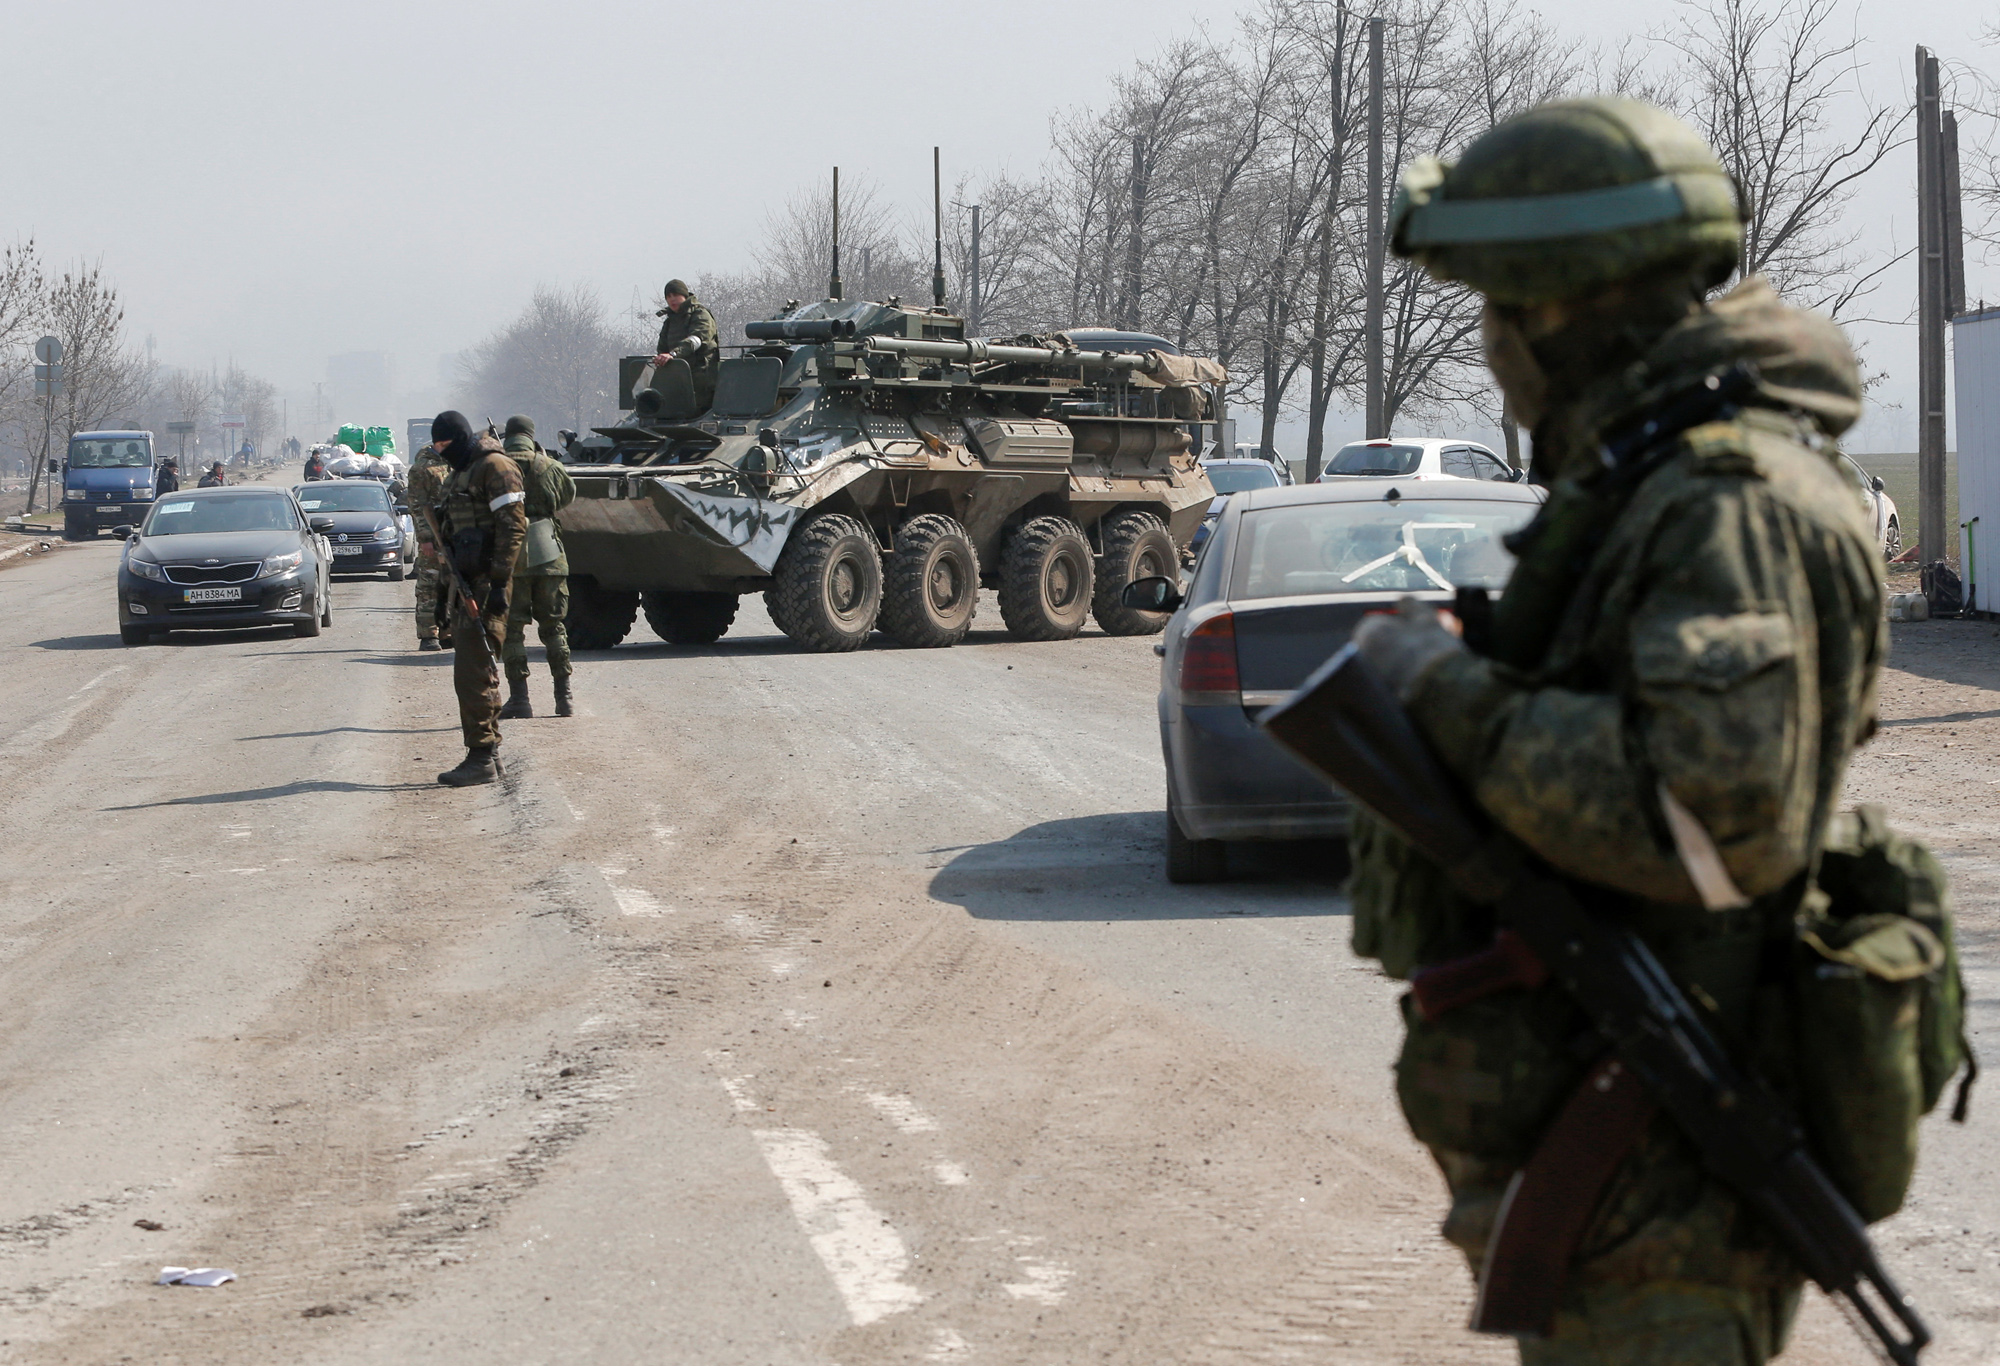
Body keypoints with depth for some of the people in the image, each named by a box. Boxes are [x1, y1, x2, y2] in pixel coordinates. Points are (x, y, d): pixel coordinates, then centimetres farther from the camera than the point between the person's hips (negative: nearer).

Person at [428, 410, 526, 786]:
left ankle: (482, 758, -10)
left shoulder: (494, 467, -10)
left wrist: (499, 583, -21)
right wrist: (446, 586, 17)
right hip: (464, 583, 10)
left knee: (474, 673, -12)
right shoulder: (457, 475, 20)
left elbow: (513, 526, -17)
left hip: (486, 583, -10)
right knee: (474, 673, 11)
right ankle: (489, 754, 16)